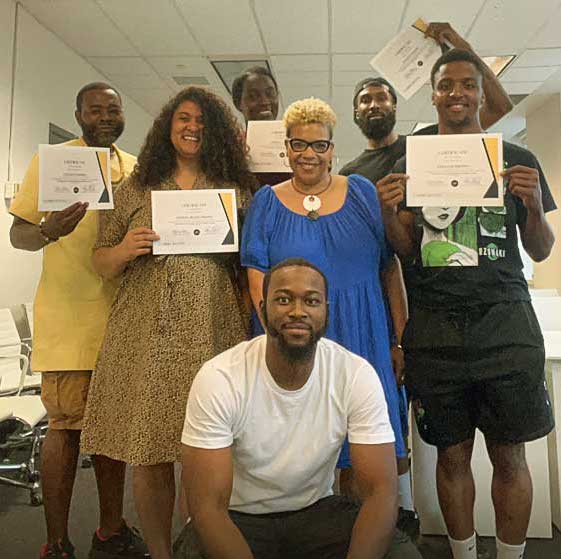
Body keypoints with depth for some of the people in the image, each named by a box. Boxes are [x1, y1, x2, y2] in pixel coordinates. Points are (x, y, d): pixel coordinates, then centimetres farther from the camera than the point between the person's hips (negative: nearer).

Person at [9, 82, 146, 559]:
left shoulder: (135, 167, 13)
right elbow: (19, 234, -2)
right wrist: (49, 230, -23)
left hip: (122, 312, 5)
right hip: (69, 315, -4)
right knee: (66, 425, -1)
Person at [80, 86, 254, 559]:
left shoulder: (235, 190, 11)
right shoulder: (137, 188, 12)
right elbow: (101, 263, 13)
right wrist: (125, 250, -7)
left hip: (210, 331, 0)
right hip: (145, 333, 1)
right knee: (148, 456, 6)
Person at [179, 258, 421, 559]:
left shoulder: (358, 375, -16)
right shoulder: (219, 378, -22)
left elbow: (381, 490, -16)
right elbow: (208, 506, -21)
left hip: (318, 509, 2)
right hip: (237, 517, -1)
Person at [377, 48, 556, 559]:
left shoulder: (517, 161, 9)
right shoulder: (411, 165, 10)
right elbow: (406, 253, 7)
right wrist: (389, 214, -12)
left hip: (504, 323, 0)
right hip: (435, 330, 0)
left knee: (509, 457, 6)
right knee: (452, 455, 7)